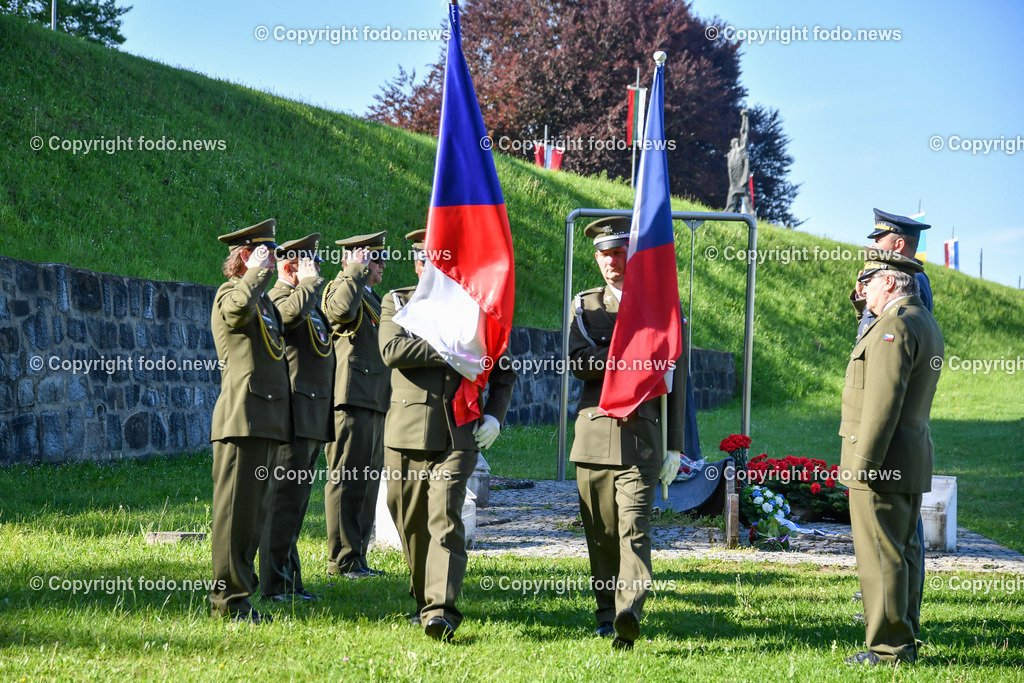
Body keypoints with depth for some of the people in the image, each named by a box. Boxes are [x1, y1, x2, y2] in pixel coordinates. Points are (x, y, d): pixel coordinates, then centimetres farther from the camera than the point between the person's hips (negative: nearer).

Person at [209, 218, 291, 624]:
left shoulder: (265, 300, 22)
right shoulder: (229, 293, -6)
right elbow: (239, 308, -32)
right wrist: (258, 270, -19)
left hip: (268, 420, 9)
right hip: (242, 419, -9)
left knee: (256, 510, 12)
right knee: (236, 510, -7)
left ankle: (240, 594, 18)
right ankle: (228, 600, -5)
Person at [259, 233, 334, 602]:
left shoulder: (310, 298, 22)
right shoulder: (277, 297, -8)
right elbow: (292, 313, -30)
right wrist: (310, 281, -17)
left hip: (314, 417, 10)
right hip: (294, 414, -10)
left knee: (296, 498, 11)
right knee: (285, 497, -9)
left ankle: (290, 581, 15)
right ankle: (274, 583, -7)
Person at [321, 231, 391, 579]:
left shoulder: (372, 297, 25)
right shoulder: (339, 288, -6)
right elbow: (342, 308, -32)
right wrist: (357, 269, -20)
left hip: (374, 405, 10)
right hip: (351, 400, -10)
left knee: (367, 482, 12)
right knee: (347, 482, -8)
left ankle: (357, 555, 17)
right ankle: (342, 559, -5)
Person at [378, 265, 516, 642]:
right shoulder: (398, 302, 8)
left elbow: (504, 371, 19)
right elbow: (392, 350, -12)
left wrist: (494, 416, 3)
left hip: (458, 434, -1)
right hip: (407, 432, 1)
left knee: (445, 517, -15)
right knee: (412, 523, 8)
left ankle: (441, 612, -20)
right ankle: (424, 601, 27)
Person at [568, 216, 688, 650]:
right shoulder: (585, 305, 13)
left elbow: (676, 382, 9)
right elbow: (579, 363, -5)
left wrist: (676, 447, 5)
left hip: (641, 439, -3)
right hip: (593, 435, 3)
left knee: (634, 527, -16)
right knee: (601, 533, 8)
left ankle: (629, 615, -29)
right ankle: (607, 613, 20)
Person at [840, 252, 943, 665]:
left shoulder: (894, 326, -16)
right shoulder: (926, 324, 17)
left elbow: (884, 401, -22)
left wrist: (863, 462, -22)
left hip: (881, 461, -10)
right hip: (912, 461, 10)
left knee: (882, 555, -6)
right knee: (903, 552, 13)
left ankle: (889, 647, -4)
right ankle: (905, 641, 19)